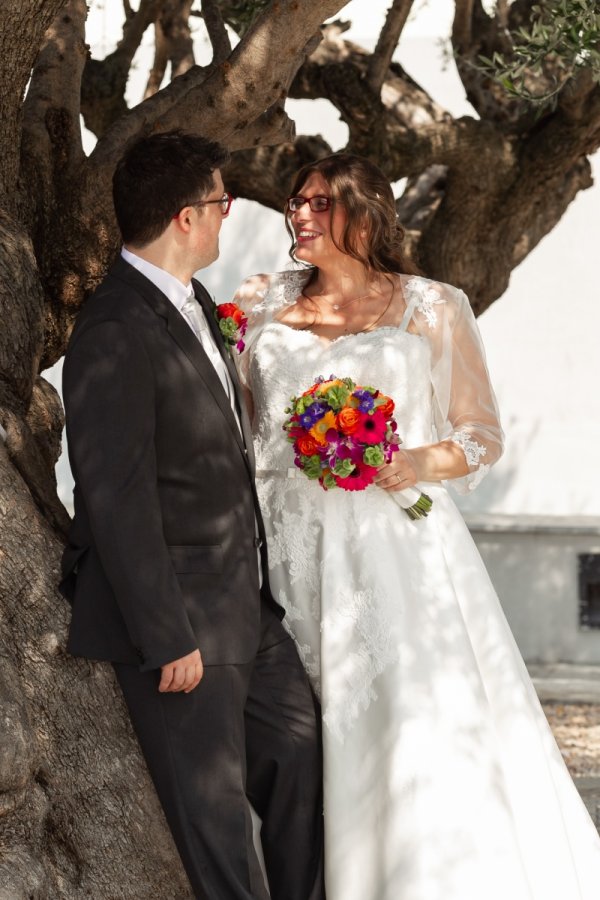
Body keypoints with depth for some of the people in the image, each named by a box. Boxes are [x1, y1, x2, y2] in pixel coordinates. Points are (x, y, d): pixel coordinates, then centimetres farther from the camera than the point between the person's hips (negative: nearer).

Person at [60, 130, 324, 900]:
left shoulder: (193, 306, 9)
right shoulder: (115, 335, -21)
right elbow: (116, 498, -22)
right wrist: (166, 638, -20)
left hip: (245, 603, 9)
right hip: (180, 615, -9)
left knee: (300, 751, 15)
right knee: (213, 800, 2)